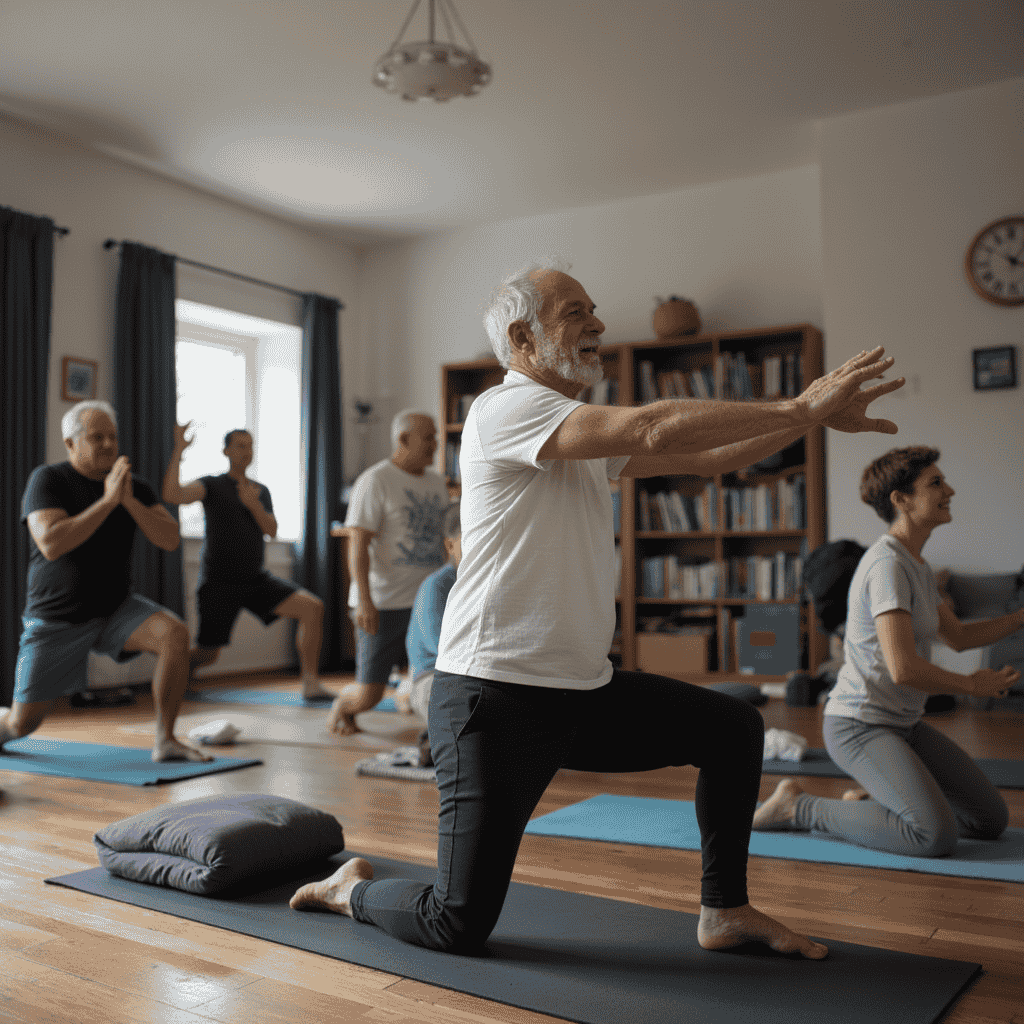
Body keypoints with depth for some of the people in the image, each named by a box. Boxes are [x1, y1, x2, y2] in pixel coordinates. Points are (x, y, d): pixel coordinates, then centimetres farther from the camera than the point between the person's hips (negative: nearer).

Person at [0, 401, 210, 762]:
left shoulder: (135, 487, -2)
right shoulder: (47, 480, -15)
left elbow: (171, 540, -13)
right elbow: (51, 545, -30)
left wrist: (128, 500, -26)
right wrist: (108, 500, -31)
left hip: (115, 610, 3)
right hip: (56, 621, -2)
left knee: (175, 634, -27)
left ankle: (165, 741, -18)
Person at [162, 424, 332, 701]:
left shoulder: (261, 491, 13)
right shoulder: (211, 485, -3)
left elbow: (272, 531, 0)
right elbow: (172, 495, -22)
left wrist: (254, 505, -18)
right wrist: (178, 450, -27)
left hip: (256, 578, 4)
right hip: (219, 582, -4)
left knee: (313, 608, -15)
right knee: (207, 654, -1)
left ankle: (311, 684, -14)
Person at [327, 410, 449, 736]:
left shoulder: (437, 482, 13)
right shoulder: (375, 481, -8)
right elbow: (357, 545, -14)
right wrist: (364, 601, -24)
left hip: (428, 601, 6)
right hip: (384, 604, -6)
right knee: (368, 695, 0)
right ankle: (341, 707, 32)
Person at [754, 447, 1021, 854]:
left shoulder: (917, 567, 11)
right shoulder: (888, 564, -21)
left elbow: (959, 636, 23)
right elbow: (904, 668, -28)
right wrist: (972, 684, -11)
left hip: (901, 725, 9)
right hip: (858, 728, -9)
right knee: (937, 836, -23)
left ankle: (870, 800, 18)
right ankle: (798, 807, -6)